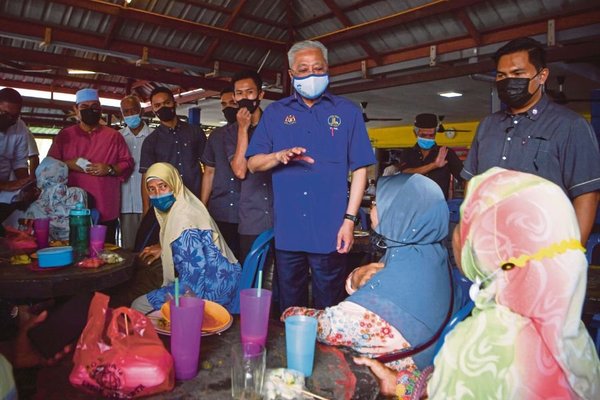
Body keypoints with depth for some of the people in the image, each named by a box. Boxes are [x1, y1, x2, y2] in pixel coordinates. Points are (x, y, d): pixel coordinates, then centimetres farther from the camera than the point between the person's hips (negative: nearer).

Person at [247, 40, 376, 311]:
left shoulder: (347, 112, 5)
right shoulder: (275, 113, 10)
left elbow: (360, 169, 2)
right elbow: (253, 163, 6)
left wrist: (349, 219, -6)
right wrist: (280, 156, -16)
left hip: (330, 232, -1)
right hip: (287, 230, 2)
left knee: (327, 312, 9)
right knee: (290, 310, 14)